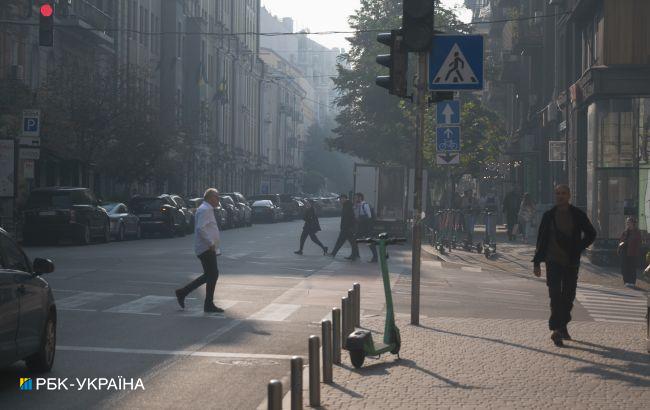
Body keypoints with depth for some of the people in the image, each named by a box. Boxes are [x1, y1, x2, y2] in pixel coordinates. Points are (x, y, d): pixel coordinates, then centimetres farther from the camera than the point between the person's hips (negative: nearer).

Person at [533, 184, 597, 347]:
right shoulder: (549, 215, 2)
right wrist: (537, 262, 1)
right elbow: (541, 239, 5)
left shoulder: (578, 215, 3)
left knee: (568, 297, 7)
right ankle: (557, 329, -14)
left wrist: (578, 249, 1)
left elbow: (591, 234, 14)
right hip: (553, 262, -2)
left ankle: (562, 327, 21)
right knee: (555, 296, -11)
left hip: (571, 262, 2)